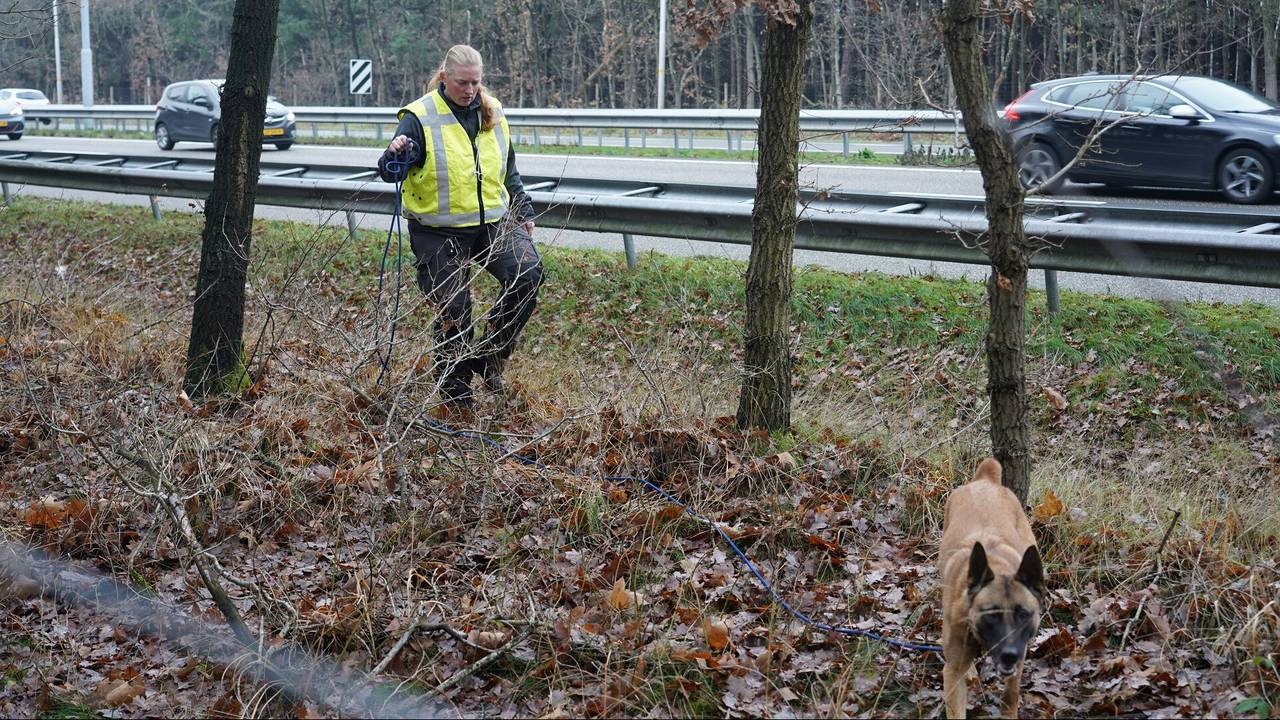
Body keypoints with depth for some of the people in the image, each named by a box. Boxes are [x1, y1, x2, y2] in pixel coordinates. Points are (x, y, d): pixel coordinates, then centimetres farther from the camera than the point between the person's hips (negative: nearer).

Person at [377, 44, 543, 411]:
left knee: (528, 274, -20)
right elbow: (389, 173, -14)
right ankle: (456, 393, 16)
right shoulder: (420, 117, -8)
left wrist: (524, 212, 20)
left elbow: (508, 171, 21)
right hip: (440, 232, -4)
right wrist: (395, 155, -36)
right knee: (453, 312, -1)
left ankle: (490, 354, -3)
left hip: (494, 221, 4)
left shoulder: (491, 112, 9)